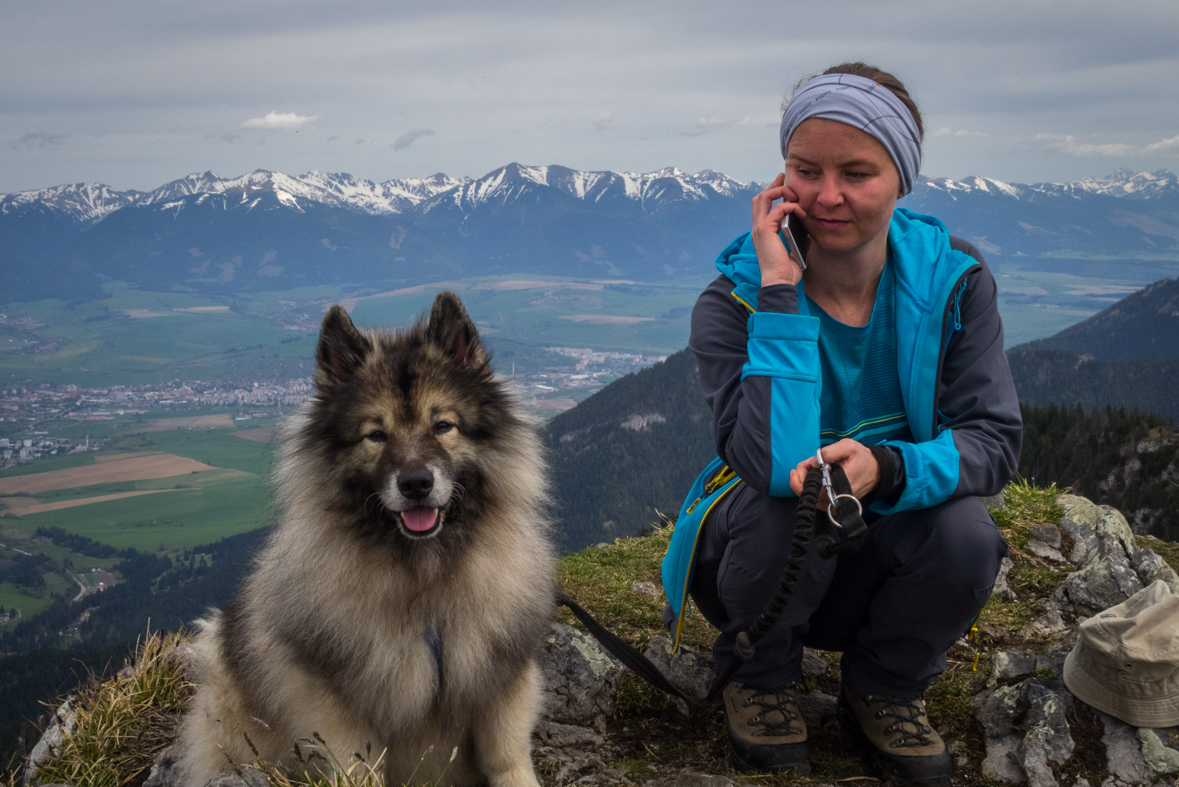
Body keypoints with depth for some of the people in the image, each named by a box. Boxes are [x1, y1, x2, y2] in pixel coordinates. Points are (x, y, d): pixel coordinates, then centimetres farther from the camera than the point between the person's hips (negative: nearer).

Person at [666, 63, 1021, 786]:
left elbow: (997, 437, -14)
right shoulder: (734, 302, -19)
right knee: (777, 505, -35)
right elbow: (777, 464, -34)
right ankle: (760, 678, 1)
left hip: (892, 552, 2)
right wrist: (780, 291, -34)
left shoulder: (953, 278, -10)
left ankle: (885, 688, 5)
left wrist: (886, 466, -35)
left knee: (967, 534, -29)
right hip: (764, 562, -2)